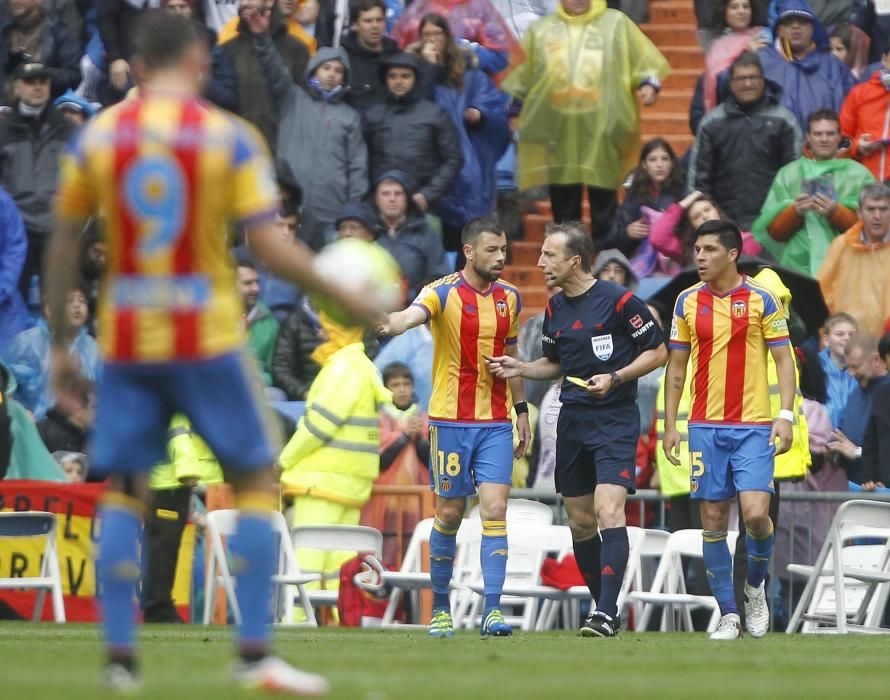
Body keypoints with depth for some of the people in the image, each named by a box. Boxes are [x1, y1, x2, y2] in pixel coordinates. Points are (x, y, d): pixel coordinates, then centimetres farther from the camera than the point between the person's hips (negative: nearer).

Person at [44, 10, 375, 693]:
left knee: (123, 491, 10)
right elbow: (271, 248, -10)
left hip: (124, 341, 3)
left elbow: (62, 247, 7)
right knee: (256, 477, 8)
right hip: (206, 338, -3)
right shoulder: (230, 137, -5)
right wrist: (346, 297, 3)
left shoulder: (97, 137, 3)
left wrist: (60, 344, 17)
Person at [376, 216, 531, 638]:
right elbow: (411, 316, -30)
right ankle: (440, 608, 18)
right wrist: (390, 324, -53)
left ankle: (492, 611, -12)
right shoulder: (443, 293, -9)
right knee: (449, 515, 4)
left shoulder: (509, 298, 7)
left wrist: (521, 409, 17)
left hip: (496, 422, 3)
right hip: (451, 421, -3)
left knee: (494, 511, -8)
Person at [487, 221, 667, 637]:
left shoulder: (618, 301, -10)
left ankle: (605, 615, -23)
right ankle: (605, 607, 21)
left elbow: (657, 352, -5)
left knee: (609, 512, -19)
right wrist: (520, 368, 6)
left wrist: (615, 378, -17)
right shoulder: (555, 309, 10)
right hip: (572, 421, 7)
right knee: (580, 521, 8)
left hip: (615, 420, -7)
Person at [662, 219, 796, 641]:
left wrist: (786, 415, -10)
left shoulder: (761, 300, -2)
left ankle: (755, 588, 13)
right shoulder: (688, 302, 7)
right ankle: (728, 614, 8)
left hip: (754, 426, -3)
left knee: (755, 513, -15)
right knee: (713, 520, 0)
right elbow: (676, 366, 12)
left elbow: (784, 360, 0)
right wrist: (669, 424, 7)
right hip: (705, 427, 3)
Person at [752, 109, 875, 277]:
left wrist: (836, 212, -15)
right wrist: (794, 211, -8)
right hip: (797, 266, 1)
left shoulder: (859, 174, 9)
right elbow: (773, 231, 11)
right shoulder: (788, 174, 16)